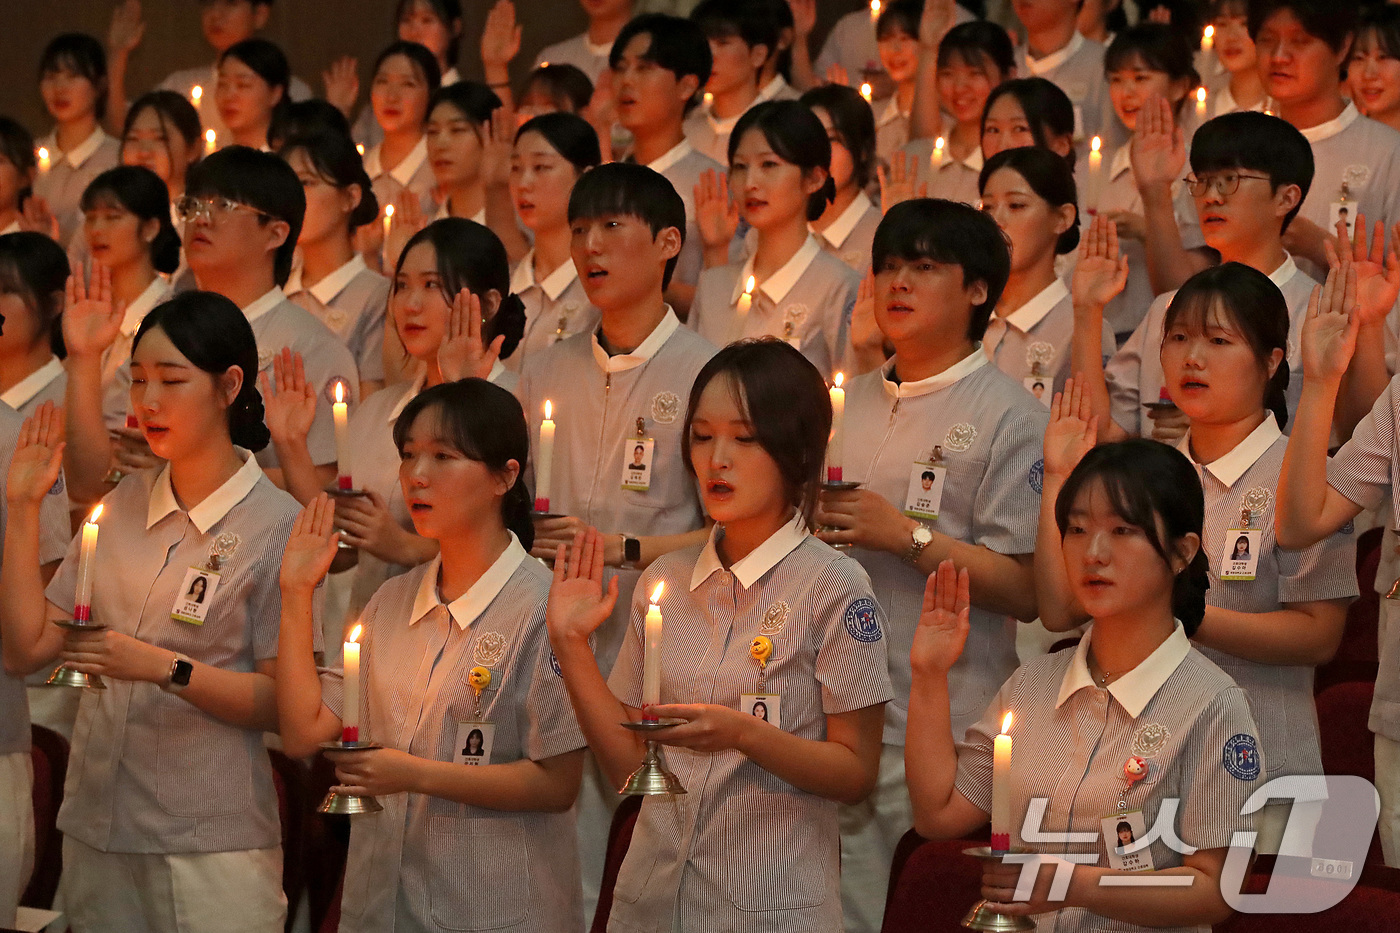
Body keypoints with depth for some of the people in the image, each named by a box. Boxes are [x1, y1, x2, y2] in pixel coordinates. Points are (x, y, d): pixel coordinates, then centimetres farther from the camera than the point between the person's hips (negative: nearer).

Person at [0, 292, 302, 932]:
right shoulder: (122, 506, 8)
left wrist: (168, 668, -22)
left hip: (210, 841, -5)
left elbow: (282, 704, -11)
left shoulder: (275, 525, -9)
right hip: (95, 827, 5)